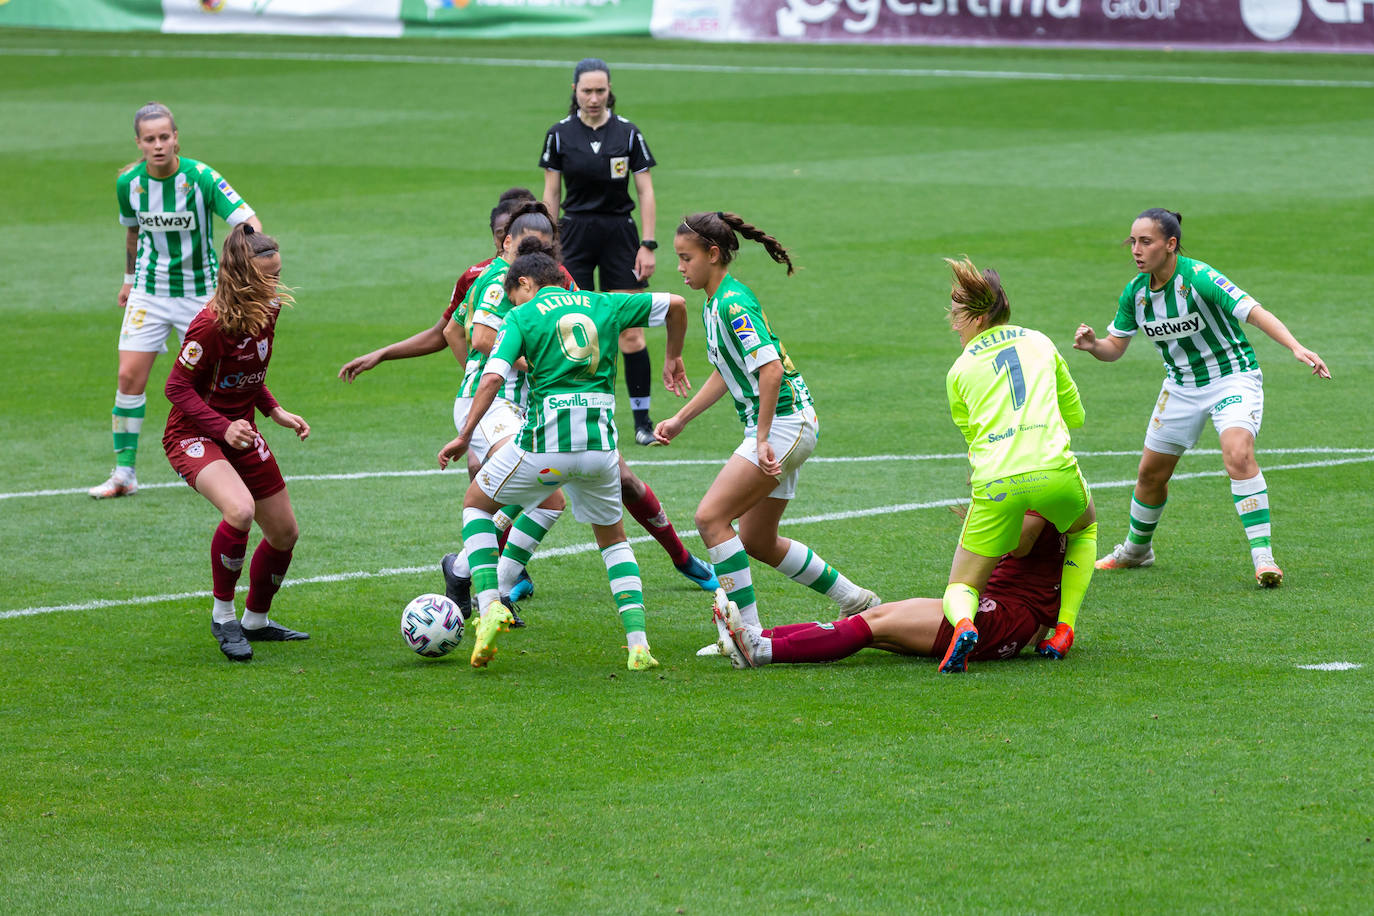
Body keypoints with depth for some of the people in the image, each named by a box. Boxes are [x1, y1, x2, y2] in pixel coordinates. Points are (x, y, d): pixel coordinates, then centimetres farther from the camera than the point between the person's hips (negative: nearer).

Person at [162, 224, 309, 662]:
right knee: (240, 510, -34)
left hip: (241, 432, 8)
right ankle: (223, 614, -14)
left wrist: (275, 411, 4)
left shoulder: (267, 312, -3)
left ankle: (256, 620, 35)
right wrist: (223, 428, -29)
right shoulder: (212, 323, -27)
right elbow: (177, 387, -20)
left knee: (284, 533, 12)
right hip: (193, 435, -8)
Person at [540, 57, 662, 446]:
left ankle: (642, 419, 4)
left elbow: (646, 192, 2)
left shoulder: (627, 133, -2)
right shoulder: (560, 134, 0)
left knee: (631, 334, -4)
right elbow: (550, 194, 6)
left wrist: (648, 245, -4)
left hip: (619, 232, -1)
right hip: (575, 235, 1)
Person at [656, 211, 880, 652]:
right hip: (777, 427, 10)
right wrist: (680, 420, 21)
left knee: (711, 517, -17)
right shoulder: (715, 303, 12)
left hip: (784, 422, -10)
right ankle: (855, 601, 28)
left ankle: (749, 633, -15)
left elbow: (771, 370, -26)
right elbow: (725, 374, 25)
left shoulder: (734, 304, -18)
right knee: (757, 542, 16)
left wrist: (762, 439, -25)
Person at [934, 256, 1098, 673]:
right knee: (1084, 528, 36)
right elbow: (1075, 415, 25)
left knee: (960, 589, 13)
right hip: (1055, 473, 1)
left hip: (995, 484, -1)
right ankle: (1063, 629, 19)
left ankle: (963, 624, -24)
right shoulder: (1039, 342, 19)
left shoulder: (959, 371, 15)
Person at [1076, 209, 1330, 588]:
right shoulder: (1135, 293, -6)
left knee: (1238, 456, -29)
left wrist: (1296, 347, -45)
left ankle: (1263, 558, -27)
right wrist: (1093, 345, -20)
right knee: (1151, 473, 12)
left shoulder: (1199, 278, -25)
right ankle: (1136, 550, 38)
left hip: (1233, 378, -6)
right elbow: (1115, 347, 4)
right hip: (1181, 385, 6)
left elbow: (1255, 312, -32)